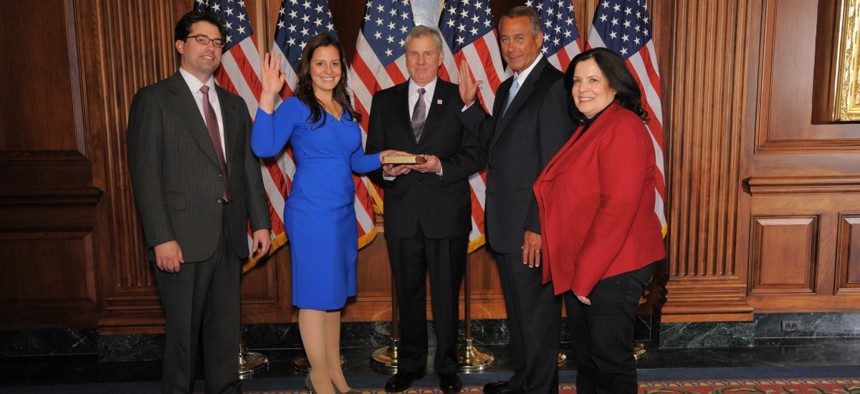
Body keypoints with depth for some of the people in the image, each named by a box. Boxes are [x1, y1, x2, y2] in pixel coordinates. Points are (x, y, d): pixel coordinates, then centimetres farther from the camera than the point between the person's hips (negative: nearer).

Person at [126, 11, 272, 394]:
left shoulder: (234, 104, 14)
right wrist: (161, 238, -15)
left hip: (229, 235, 5)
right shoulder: (153, 99, -3)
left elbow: (249, 168, 13)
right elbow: (145, 174, -9)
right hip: (182, 237, -5)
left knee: (226, 325, 13)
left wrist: (260, 222, 7)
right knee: (183, 327, 7)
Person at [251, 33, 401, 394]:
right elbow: (264, 147, -20)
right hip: (310, 212, -7)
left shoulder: (346, 111, 12)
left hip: (343, 212, 7)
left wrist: (383, 157, -1)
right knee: (315, 295, 3)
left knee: (336, 293, 15)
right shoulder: (295, 106, -7)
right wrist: (268, 95, -26)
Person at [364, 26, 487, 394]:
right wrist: (385, 171, -13)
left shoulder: (461, 97, 1)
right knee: (408, 294, 14)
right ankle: (410, 364, 31)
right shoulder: (384, 100, 9)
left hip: (447, 215, -2)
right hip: (402, 215, 2)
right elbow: (372, 155, 8)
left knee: (446, 295, 9)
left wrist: (441, 166, -19)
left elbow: (477, 153, -3)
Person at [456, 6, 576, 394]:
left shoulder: (553, 86, -15)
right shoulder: (507, 88, 15)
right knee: (518, 308, 21)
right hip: (507, 223, 9)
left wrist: (539, 227, -22)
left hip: (532, 227, -9)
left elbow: (555, 166, -20)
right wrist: (470, 105, 6)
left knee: (538, 312, 6)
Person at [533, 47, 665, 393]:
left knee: (610, 361, 4)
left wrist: (586, 274, -19)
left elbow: (618, 208, -22)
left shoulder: (623, 129, -16)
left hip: (611, 268, -9)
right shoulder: (589, 128, 14)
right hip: (580, 267, 9)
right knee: (585, 355, 18)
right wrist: (577, 272, 9)